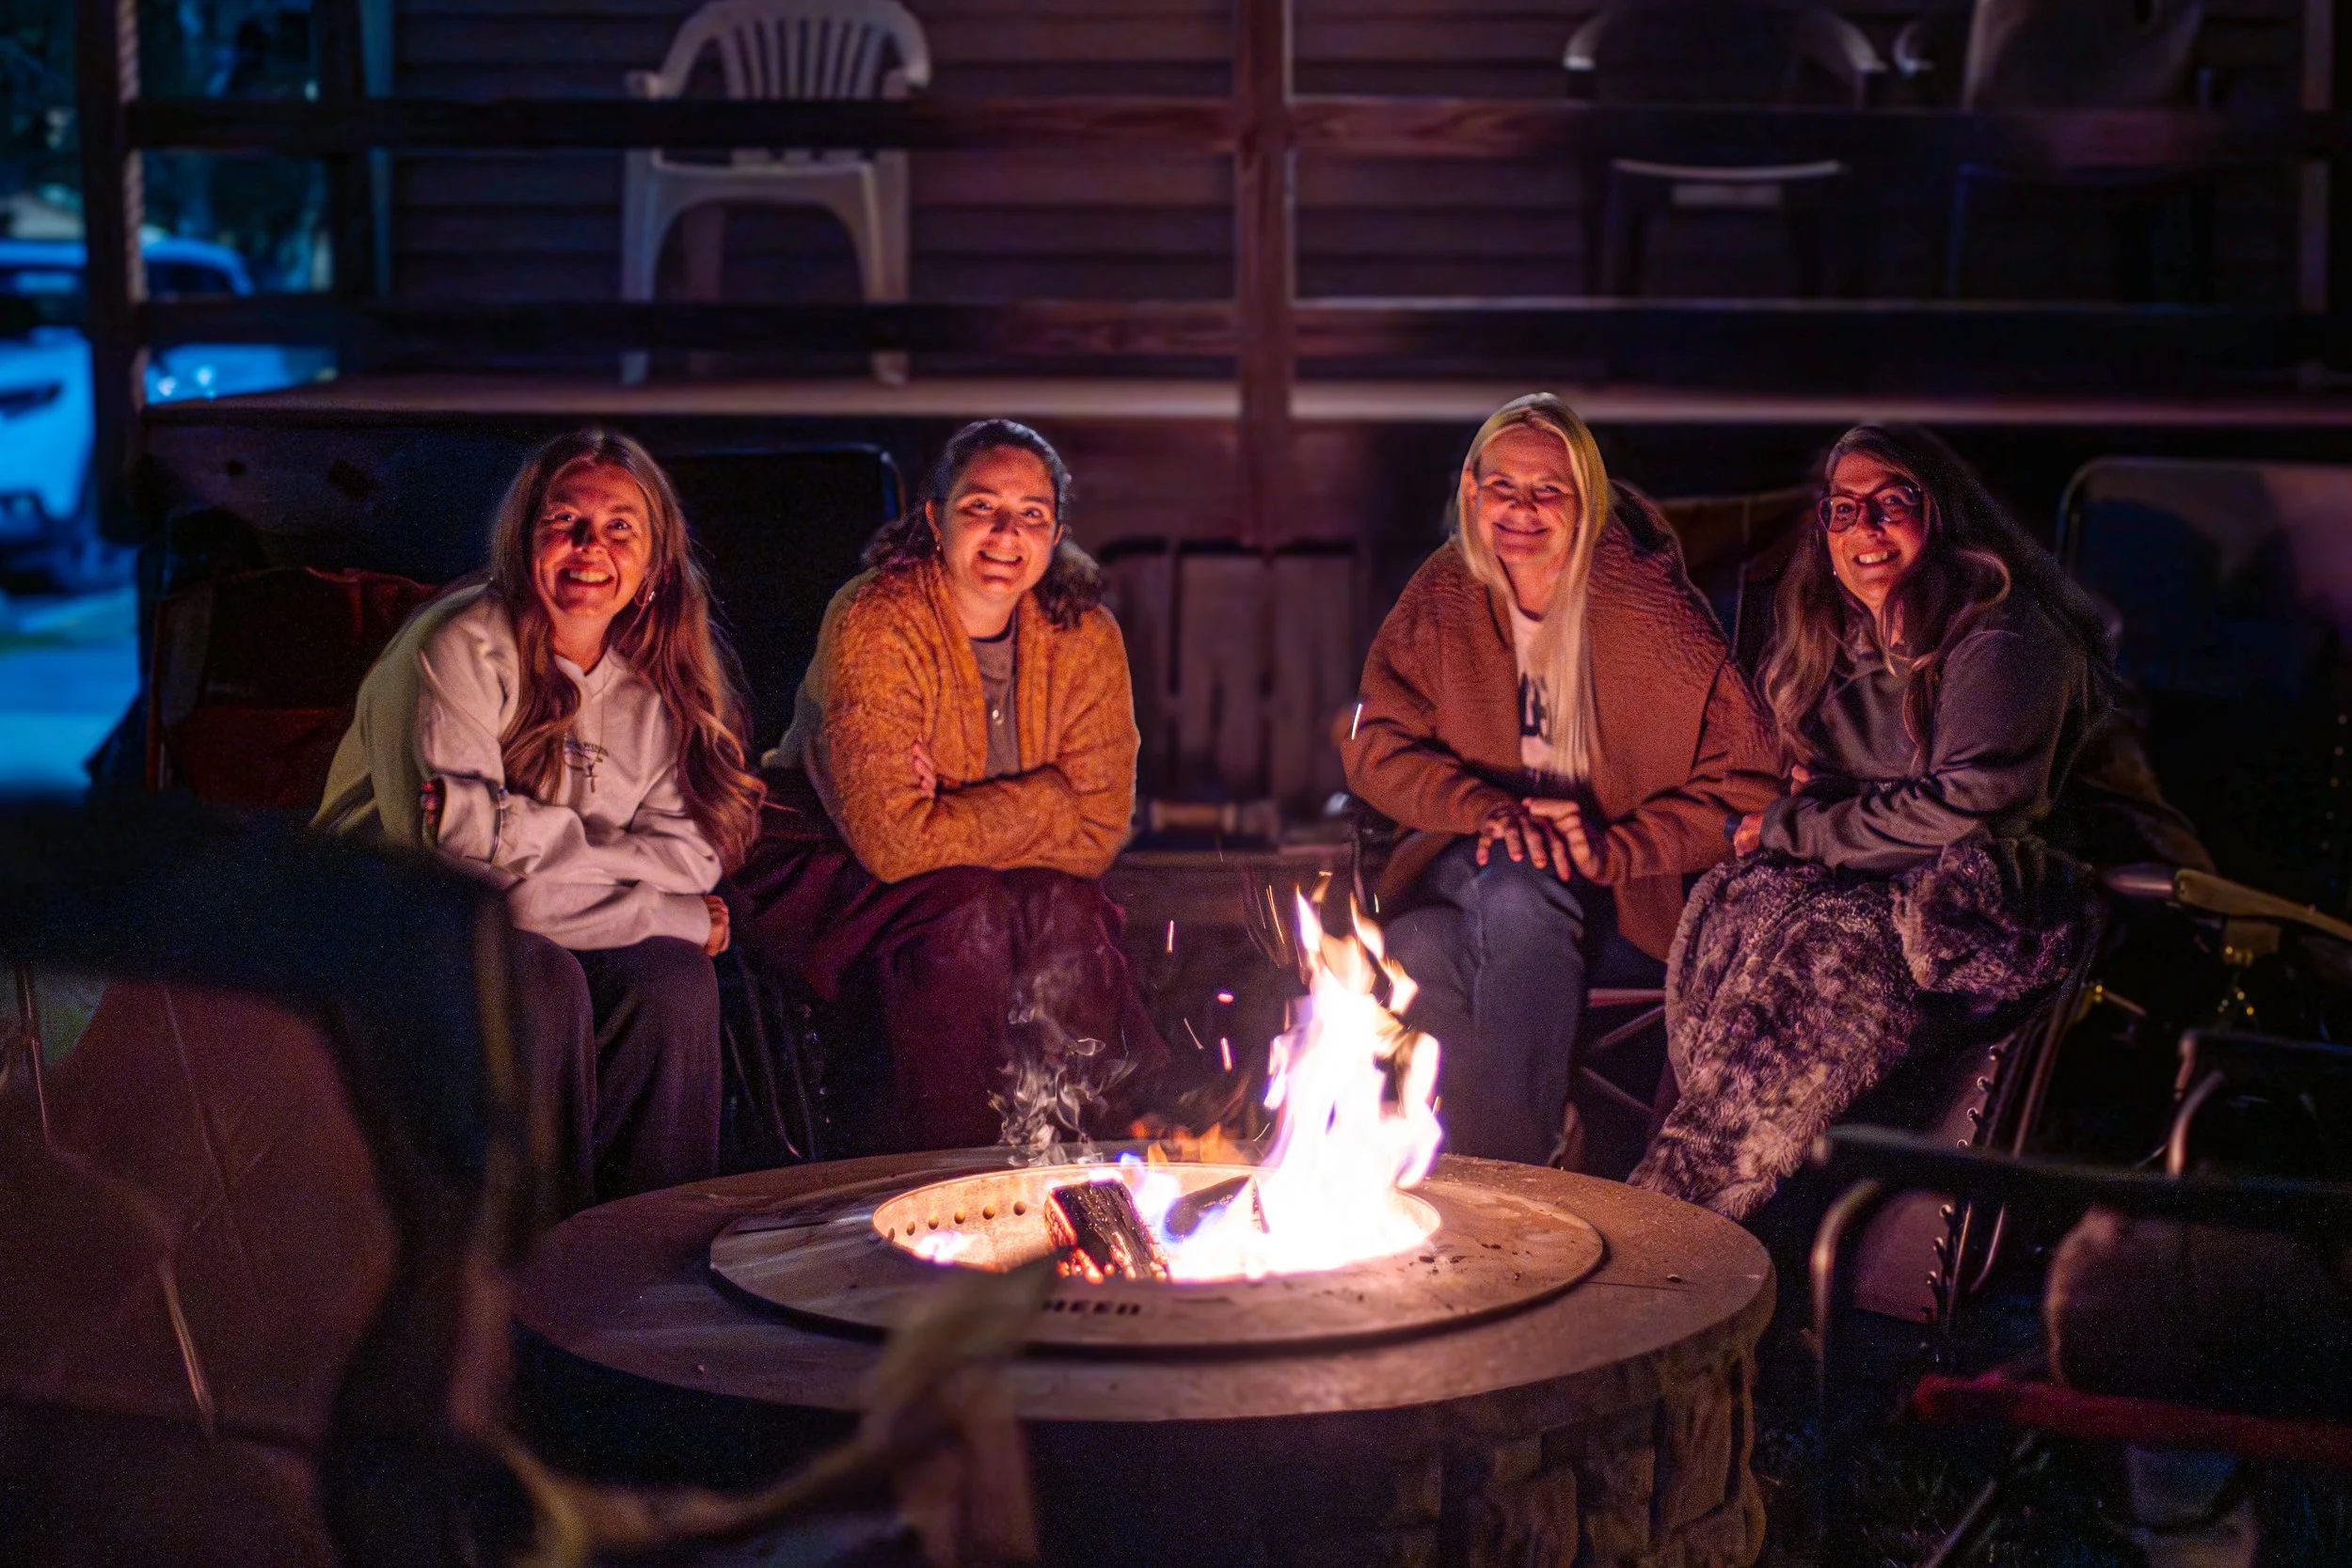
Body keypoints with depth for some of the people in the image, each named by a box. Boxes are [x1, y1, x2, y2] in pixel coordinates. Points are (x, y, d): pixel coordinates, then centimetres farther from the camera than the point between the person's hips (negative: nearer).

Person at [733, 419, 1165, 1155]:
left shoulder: (1083, 637, -7)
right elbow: (892, 839, -30)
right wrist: (1032, 807, -21)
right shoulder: (874, 624, -23)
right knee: (963, 912, -31)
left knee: (1068, 909, -24)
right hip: (826, 871, -4)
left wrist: (952, 816, -21)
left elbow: (1098, 828, -11)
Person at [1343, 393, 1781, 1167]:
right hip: (1470, 866, 3)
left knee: (1517, 890, -35)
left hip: (1623, 899, -3)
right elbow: (1377, 747, 0)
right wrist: (1494, 813, -17)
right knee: (1420, 948, -31)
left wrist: (1616, 849, -21)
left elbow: (1746, 783, -8)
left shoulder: (1650, 608, -9)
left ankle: (1517, 1163, -26)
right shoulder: (1441, 599, 2)